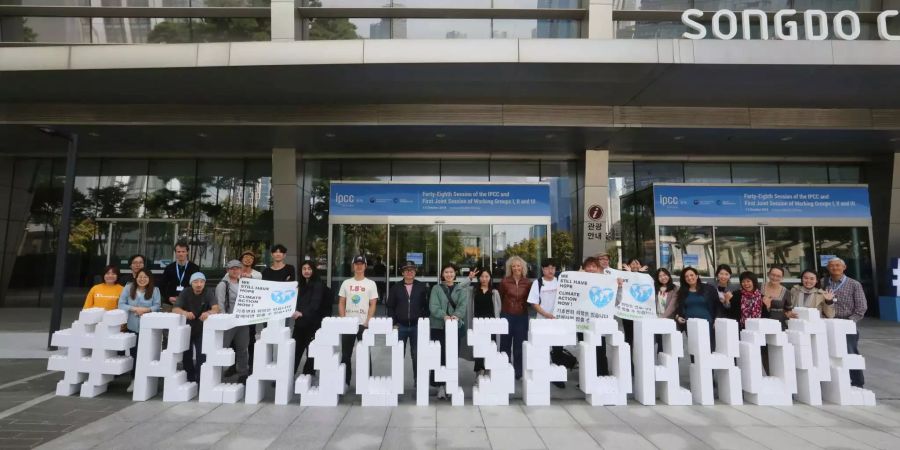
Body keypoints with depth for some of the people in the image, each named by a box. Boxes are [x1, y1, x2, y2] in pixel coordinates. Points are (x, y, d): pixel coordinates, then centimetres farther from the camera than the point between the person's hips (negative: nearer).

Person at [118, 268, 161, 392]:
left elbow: (157, 306, -4)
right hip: (132, 326, 1)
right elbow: (121, 304, -2)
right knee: (134, 353, 6)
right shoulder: (128, 288, 4)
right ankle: (134, 379, 18)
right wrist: (134, 309, -16)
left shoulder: (154, 290, 2)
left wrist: (146, 310, -22)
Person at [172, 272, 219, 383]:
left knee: (201, 355, -9)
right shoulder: (185, 293, -7)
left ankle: (200, 380, 6)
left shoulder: (208, 293, -12)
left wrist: (208, 312, -47)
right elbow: (175, 309, -17)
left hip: (202, 329, -2)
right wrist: (185, 312, -39)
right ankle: (189, 379, 30)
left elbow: (216, 309, -24)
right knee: (186, 355, 10)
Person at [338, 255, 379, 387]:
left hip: (363, 324, -2)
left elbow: (373, 305, -2)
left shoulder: (371, 284, 0)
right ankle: (345, 382, 20)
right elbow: (341, 303, 8)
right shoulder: (346, 283, 7)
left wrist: (367, 322, -11)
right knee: (346, 354, 9)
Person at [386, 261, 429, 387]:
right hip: (400, 326, 1)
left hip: (417, 326, 0)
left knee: (416, 355, 7)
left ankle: (417, 380, 18)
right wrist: (394, 323, -2)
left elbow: (426, 306, 3)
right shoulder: (395, 287, 4)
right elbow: (390, 307, 5)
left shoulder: (422, 287, 3)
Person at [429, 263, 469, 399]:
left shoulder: (461, 289, 9)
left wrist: (456, 315, -25)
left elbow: (463, 304, -5)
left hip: (456, 326, 1)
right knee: (439, 355, -3)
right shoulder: (436, 288, 5)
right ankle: (441, 385, 5)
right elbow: (433, 306, -7)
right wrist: (444, 316, -24)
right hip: (438, 326, -1)